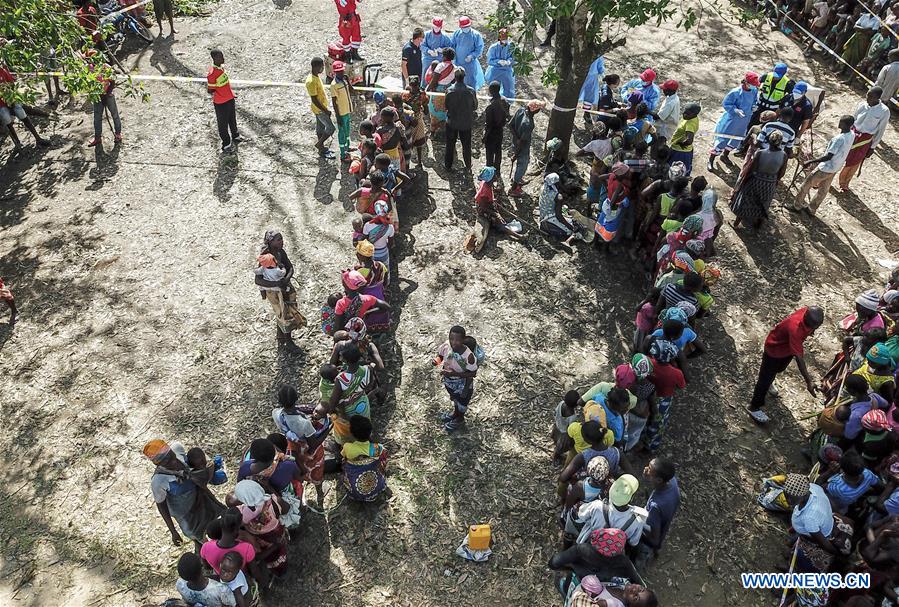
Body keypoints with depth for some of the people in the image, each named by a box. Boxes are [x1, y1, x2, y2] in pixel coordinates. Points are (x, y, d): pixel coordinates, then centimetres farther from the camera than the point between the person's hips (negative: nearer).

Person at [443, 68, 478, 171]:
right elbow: (475, 107, -4)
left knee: (450, 145, 16)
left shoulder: (449, 90, -16)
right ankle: (468, 165, 29)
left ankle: (448, 165, 26)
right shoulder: (471, 91, -15)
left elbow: (446, 106, -6)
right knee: (466, 145, 17)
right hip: (466, 123, 0)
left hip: (452, 122, 0)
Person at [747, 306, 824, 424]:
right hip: (774, 349, -8)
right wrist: (808, 381, -45)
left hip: (788, 346, 8)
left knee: (779, 369, 33)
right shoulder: (795, 328, -46)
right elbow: (799, 358, -45)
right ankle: (754, 408, 23)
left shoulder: (809, 313, -26)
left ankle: (766, 383, 63)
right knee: (766, 378, 7)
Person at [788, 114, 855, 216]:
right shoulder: (852, 135, -3)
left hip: (826, 168, -8)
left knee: (806, 184, 8)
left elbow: (828, 156, -32)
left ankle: (796, 205, 21)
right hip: (835, 168, 8)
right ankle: (811, 209, 32)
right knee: (823, 190, 18)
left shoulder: (839, 139, -31)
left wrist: (810, 161, -31)